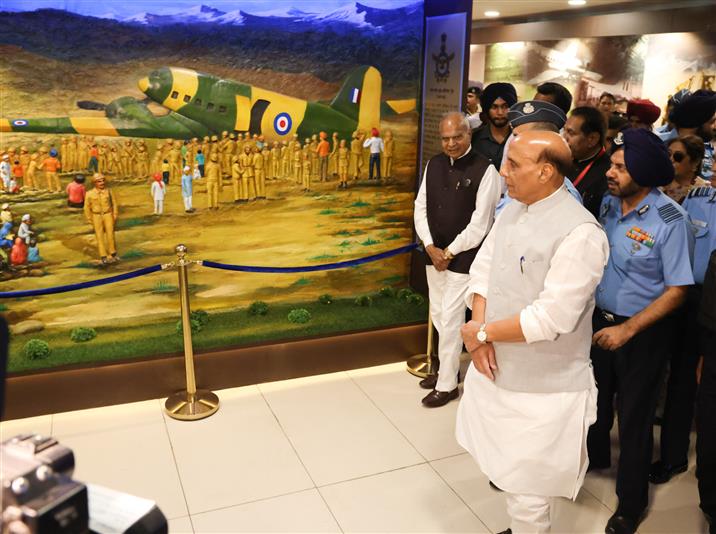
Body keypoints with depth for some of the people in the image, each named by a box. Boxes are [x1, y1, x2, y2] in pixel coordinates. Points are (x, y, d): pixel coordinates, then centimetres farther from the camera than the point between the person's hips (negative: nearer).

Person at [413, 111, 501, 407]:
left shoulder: (484, 170, -14)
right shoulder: (434, 164, 4)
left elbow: (480, 224, -15)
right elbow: (420, 207, 6)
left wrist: (449, 252, -10)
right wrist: (431, 247, -6)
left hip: (463, 257, -6)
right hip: (433, 253, 6)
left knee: (450, 320, -1)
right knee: (438, 316, 16)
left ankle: (447, 384, 14)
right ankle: (446, 368, 35)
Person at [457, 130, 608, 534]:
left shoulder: (580, 233, -23)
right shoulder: (512, 210, 4)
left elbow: (552, 318, -27)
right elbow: (483, 269, 5)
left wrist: (482, 332, -16)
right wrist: (479, 327, -11)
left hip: (543, 389, -8)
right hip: (497, 370, 8)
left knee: (527, 494, 7)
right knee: (510, 471, 26)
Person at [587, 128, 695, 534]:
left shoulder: (670, 220, -23)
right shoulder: (608, 203, -7)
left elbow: (677, 290, -19)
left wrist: (628, 329, -21)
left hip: (643, 332, -5)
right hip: (600, 318, 5)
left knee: (634, 413, 10)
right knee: (596, 396, 23)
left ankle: (632, 500, 32)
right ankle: (595, 455, 52)